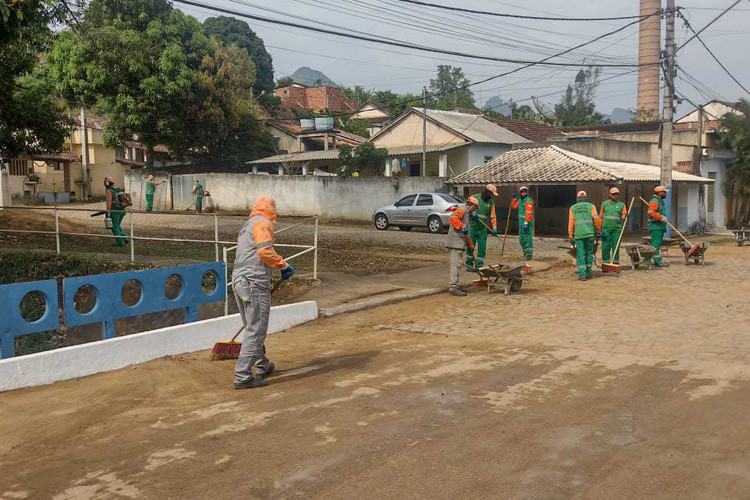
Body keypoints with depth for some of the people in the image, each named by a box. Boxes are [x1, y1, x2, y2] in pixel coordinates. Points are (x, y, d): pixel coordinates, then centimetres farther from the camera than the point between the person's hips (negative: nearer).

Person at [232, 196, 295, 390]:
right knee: (256, 331, -6)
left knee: (252, 328, 20)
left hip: (239, 281, 10)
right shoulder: (263, 223, -5)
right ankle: (242, 377, -6)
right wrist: (283, 265, -10)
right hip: (255, 283, -10)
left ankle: (263, 366, 35)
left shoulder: (247, 225, 24)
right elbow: (264, 250, -22)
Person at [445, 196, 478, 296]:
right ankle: (453, 287, -12)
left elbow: (467, 233, 32)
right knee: (456, 264, -12)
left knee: (457, 264, 13)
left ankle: (453, 286, 18)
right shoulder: (461, 211, -4)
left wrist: (470, 245, 31)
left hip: (460, 243, 10)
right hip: (455, 242, -10)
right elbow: (453, 218, -26)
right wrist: (462, 227, -26)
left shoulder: (467, 215, 28)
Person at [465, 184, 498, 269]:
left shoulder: (491, 202, 8)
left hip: (482, 229, 4)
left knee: (482, 248, 1)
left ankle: (479, 265, 8)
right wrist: (472, 213, -30)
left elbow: (493, 216, 9)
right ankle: (469, 264, 16)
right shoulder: (475, 198, -7)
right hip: (472, 227, -4)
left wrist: (494, 228, -1)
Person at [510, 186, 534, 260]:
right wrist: (514, 198, 19)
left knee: (527, 239, -8)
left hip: (527, 223, -9)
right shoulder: (520, 200, 16)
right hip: (521, 223, 9)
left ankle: (529, 255, -4)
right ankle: (526, 253, 25)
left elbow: (528, 213, -21)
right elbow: (513, 206, 32)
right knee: (521, 239, 14)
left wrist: (526, 223, -28)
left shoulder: (528, 201, -13)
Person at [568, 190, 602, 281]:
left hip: (578, 234, 0)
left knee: (580, 254, 0)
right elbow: (596, 219, -2)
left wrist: (571, 236, 5)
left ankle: (582, 275, -4)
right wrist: (598, 231, 8)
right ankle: (588, 272, 18)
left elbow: (571, 222, 4)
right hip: (589, 233, 0)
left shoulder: (572, 208, 10)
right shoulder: (590, 206, 7)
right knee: (589, 253, 13)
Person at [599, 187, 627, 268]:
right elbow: (601, 216, 11)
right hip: (605, 229, 0)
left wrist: (625, 216, -17)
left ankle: (615, 263, 9)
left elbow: (623, 218, 6)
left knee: (616, 247, 2)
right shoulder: (604, 203, 9)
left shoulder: (621, 204, 8)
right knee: (605, 247, 1)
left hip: (616, 229, 0)